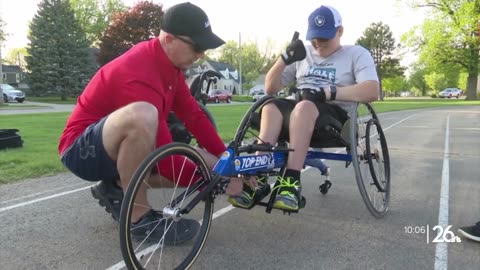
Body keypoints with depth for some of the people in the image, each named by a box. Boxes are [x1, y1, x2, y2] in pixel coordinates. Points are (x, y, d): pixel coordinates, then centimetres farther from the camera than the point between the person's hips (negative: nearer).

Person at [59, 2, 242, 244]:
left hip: (118, 147, 8)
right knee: (141, 116, -41)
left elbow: (193, 115, -1)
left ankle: (117, 188, 7)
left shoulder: (167, 60, -3)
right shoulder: (140, 76, -31)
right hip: (82, 150, -8)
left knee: (209, 164, -4)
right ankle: (138, 216, -20)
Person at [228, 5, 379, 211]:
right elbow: (270, 89, 12)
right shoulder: (303, 55, 18)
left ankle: (291, 181, -41)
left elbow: (372, 91, -11)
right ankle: (258, 178, -36)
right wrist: (285, 58, -5)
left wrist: (327, 92, -20)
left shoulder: (357, 54, 8)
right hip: (298, 116, 4)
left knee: (304, 107, -37)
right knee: (270, 107, -30)